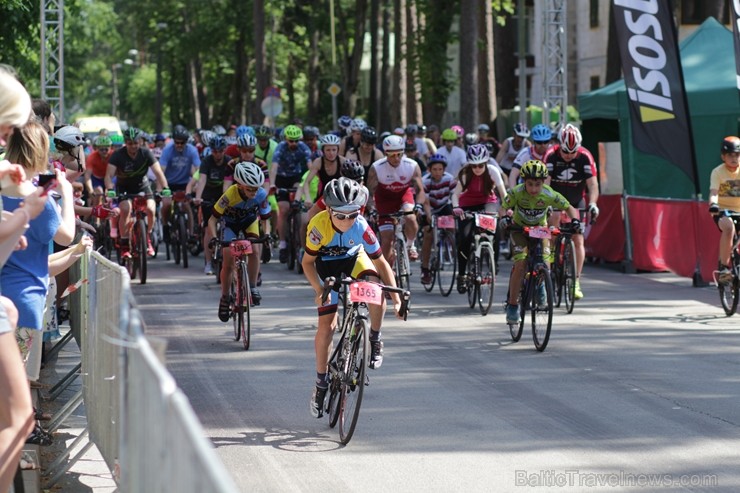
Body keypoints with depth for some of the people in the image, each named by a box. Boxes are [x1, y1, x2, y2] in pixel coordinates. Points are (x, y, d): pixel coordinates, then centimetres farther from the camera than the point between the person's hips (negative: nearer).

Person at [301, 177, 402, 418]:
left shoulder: (361, 227, -32)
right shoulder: (319, 226, -34)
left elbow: (380, 262, -21)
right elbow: (308, 262, -20)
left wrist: (396, 297, -25)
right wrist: (319, 289, -35)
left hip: (354, 259, 0)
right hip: (327, 265, 0)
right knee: (326, 325, -4)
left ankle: (375, 339, -7)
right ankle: (321, 382, 12)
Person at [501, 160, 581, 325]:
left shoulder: (549, 194, -26)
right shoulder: (517, 192, -28)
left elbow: (569, 208, -14)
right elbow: (504, 208, -24)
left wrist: (575, 220, -33)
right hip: (520, 228, -1)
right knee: (520, 264, -20)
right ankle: (512, 304, -9)